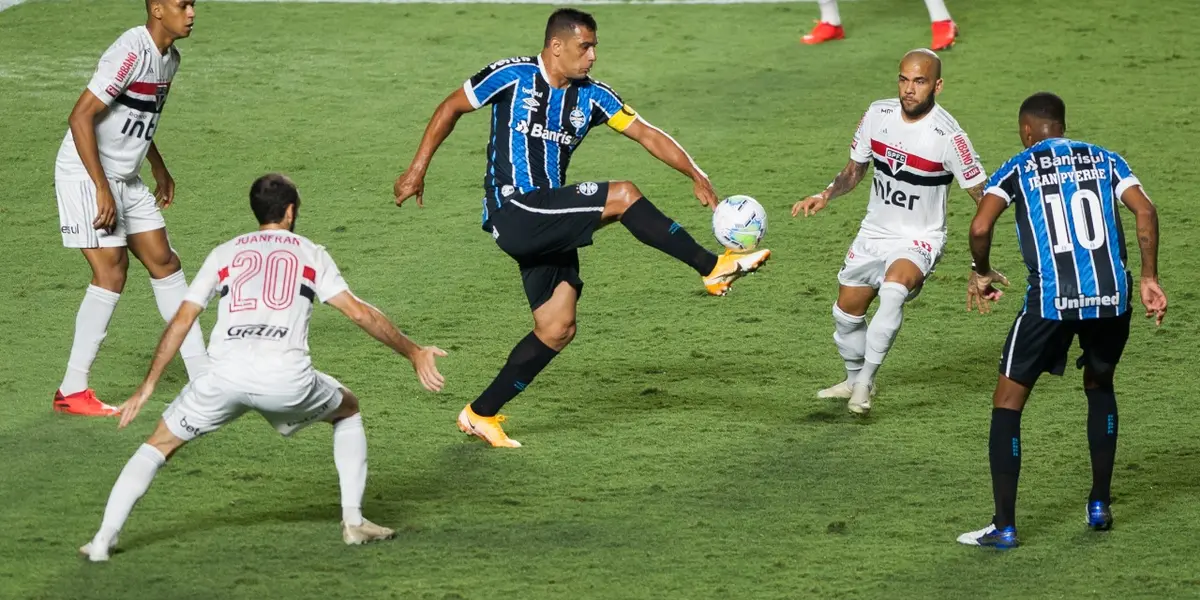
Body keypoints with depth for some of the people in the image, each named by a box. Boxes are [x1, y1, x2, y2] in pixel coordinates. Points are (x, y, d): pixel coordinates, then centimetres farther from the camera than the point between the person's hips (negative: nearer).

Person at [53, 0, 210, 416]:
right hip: (86, 175, -9)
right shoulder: (131, 52, -22)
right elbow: (81, 117, -25)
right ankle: (72, 391, -7)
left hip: (125, 179, 9)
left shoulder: (169, 58, 8)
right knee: (111, 271, -13)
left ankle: (202, 373, 15)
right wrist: (102, 189, -26)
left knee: (165, 263, 8)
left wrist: (160, 170, 28)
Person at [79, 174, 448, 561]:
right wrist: (413, 352, 23)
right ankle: (353, 521, 22)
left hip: (226, 376, 1)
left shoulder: (224, 253, 23)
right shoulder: (311, 254, 20)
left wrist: (147, 386, 23)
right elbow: (359, 312, 14)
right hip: (288, 378, -1)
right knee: (348, 410, 30)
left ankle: (104, 540, 3)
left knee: (159, 444, 18)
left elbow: (182, 321, 20)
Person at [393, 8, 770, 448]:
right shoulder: (511, 77, -5)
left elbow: (646, 134, 4)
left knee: (557, 330, 3)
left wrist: (695, 174, -8)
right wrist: (418, 170, 3)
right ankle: (714, 269, -13)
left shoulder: (591, 96, 9)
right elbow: (450, 109, 4)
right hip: (513, 211, -7)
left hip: (549, 224, 8)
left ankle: (481, 414, 12)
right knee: (623, 196, -19)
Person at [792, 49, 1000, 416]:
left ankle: (865, 383, -26)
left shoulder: (948, 136, -21)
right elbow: (855, 169, 11)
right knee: (846, 313, 14)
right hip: (874, 233, 6)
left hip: (918, 241, -6)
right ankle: (855, 381, 41)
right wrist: (825, 197, -7)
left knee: (894, 289, -35)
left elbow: (982, 196, -15)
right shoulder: (879, 114, -5)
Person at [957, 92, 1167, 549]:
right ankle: (1100, 505, 29)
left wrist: (981, 275, 10)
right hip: (1111, 297, 3)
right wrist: (1149, 280, 3)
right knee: (1099, 386, 29)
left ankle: (1004, 526, 3)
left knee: (1008, 402, 9)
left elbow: (980, 227, -8)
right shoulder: (1103, 160, 14)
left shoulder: (1018, 169, 6)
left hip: (1051, 301, -3)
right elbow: (1145, 210, 0)